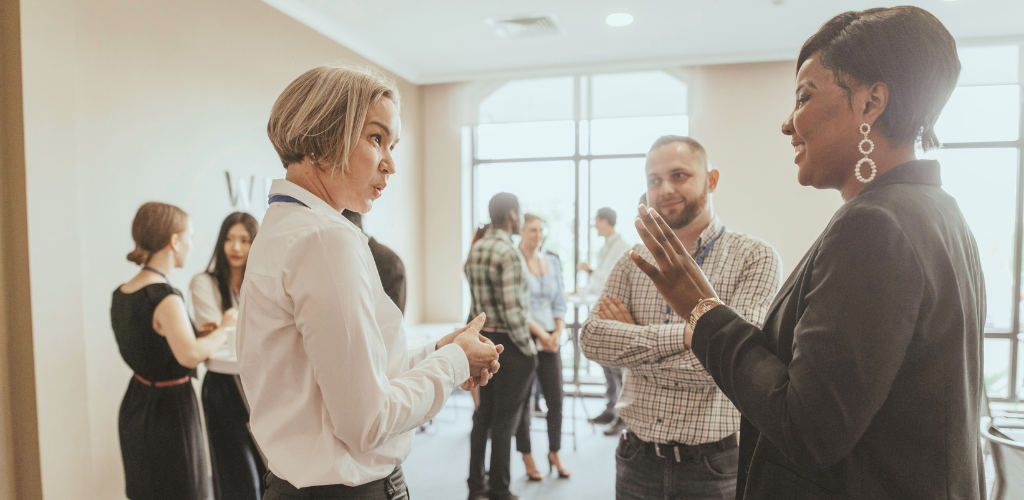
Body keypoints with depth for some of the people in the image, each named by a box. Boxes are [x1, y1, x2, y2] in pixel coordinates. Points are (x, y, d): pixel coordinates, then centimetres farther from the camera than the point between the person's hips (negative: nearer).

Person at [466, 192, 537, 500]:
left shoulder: (475, 250, 7)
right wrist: (528, 348, -12)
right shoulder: (508, 253, -19)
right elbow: (512, 311, -22)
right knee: (505, 419, 4)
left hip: (484, 339, 8)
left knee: (484, 413, 17)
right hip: (510, 344, -8)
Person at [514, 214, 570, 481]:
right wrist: (540, 333, -14)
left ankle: (554, 453, 25)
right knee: (523, 400, 6)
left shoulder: (552, 261, 10)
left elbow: (560, 301, 11)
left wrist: (558, 332, -2)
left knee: (556, 399, 5)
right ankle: (528, 459, 22)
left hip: (551, 340, 5)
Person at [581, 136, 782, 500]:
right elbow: (592, 340, -10)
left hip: (712, 465, -3)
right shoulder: (632, 263, 3)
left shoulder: (755, 258, -8)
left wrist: (632, 342, -12)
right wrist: (686, 332, -19)